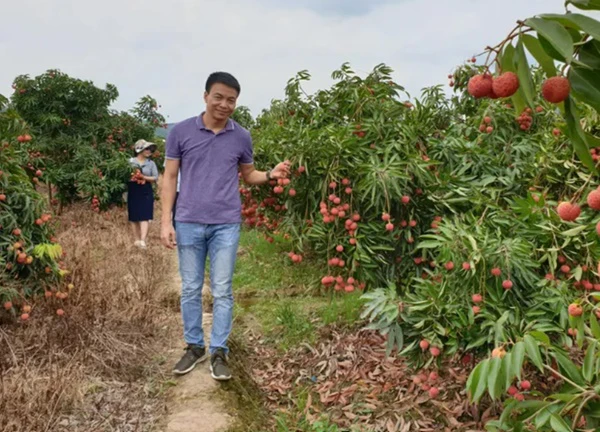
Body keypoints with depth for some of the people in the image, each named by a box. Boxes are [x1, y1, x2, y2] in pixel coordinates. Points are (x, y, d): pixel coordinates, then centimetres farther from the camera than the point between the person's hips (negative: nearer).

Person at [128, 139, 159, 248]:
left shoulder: (151, 163, 6)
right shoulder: (131, 162, 4)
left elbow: (155, 178, 1)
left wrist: (144, 177, -13)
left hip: (146, 192, 0)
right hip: (133, 192, 0)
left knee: (145, 216, -10)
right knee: (134, 217, 4)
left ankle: (143, 240, -16)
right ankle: (137, 239, 14)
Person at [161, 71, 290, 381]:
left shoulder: (241, 137, 3)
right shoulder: (181, 132, -1)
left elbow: (248, 175, 15)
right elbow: (170, 177, 2)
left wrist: (270, 175, -7)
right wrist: (166, 222, -4)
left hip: (226, 225, 0)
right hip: (189, 223, 0)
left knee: (222, 292, 3)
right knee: (190, 290, 9)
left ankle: (218, 352, 13)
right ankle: (194, 347, 24)